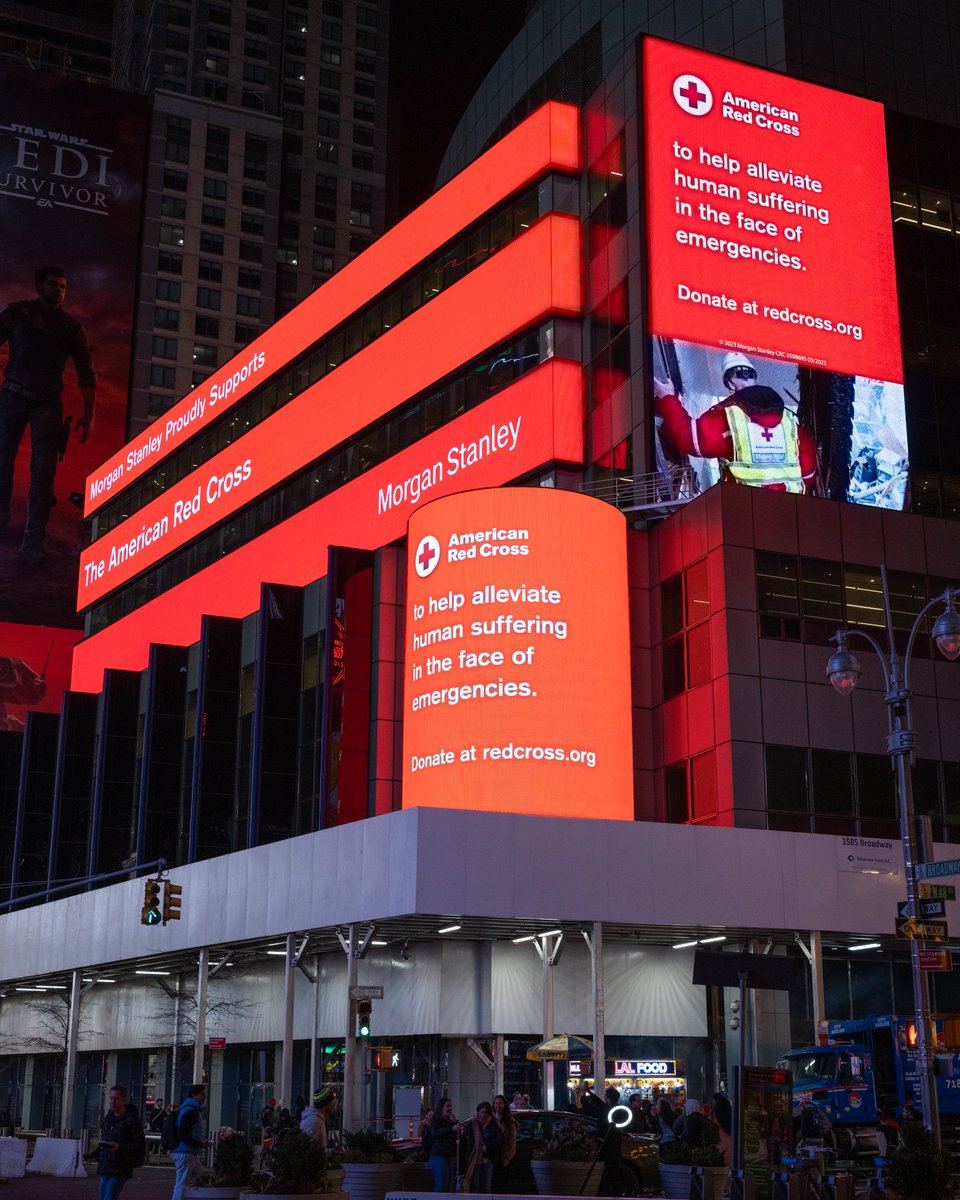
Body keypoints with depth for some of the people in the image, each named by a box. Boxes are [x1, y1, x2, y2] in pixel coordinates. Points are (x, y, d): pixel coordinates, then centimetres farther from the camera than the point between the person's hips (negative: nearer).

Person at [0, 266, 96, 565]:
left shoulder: (71, 328, 7)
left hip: (47, 404, 0)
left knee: (43, 470, -7)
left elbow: (86, 374, 7)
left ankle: (33, 542, -7)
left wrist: (88, 414, -1)